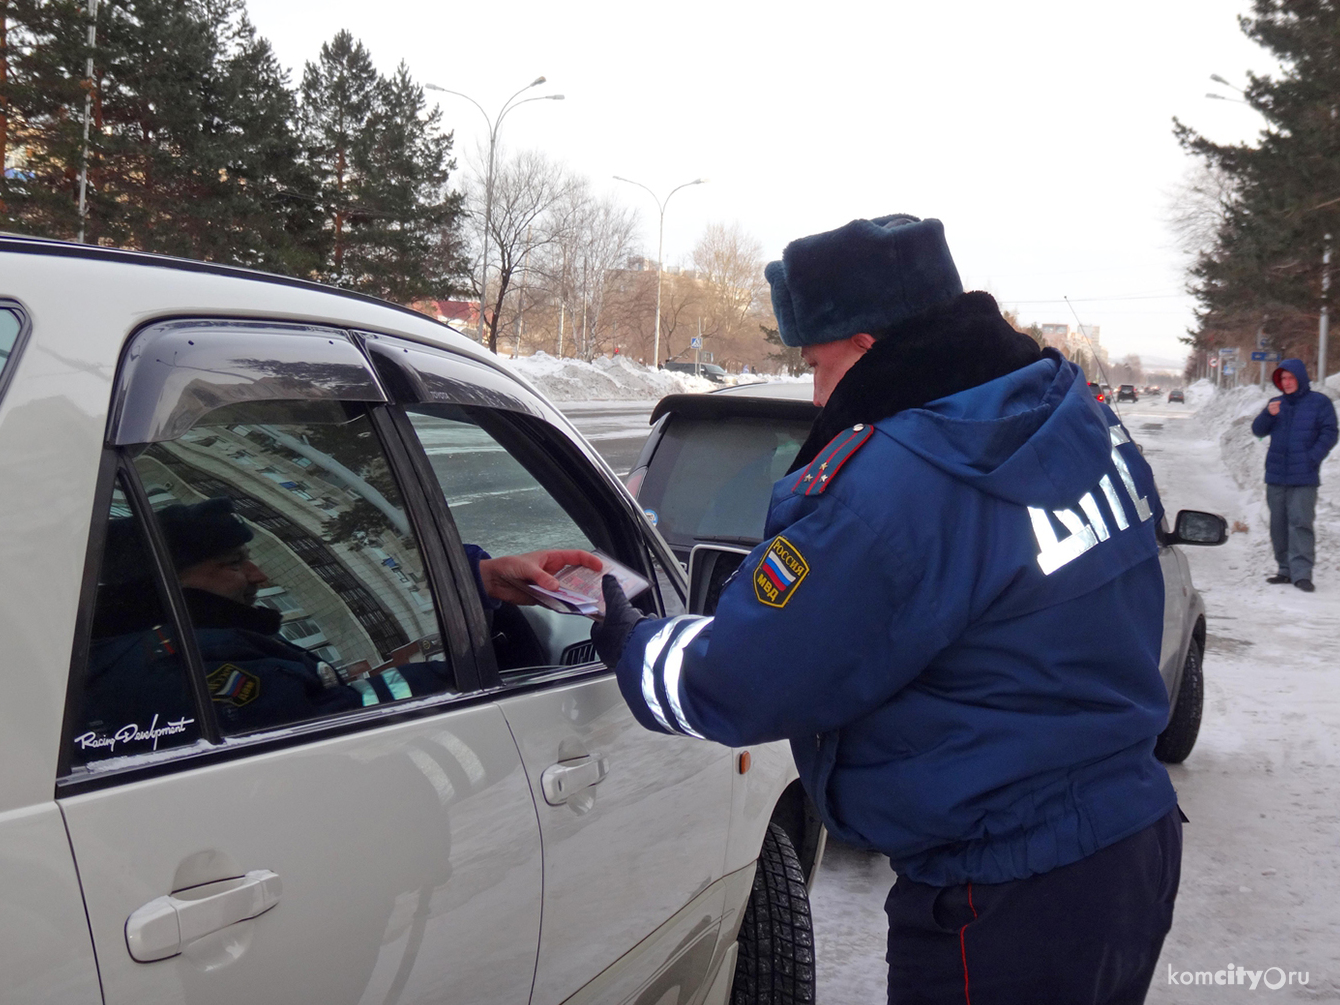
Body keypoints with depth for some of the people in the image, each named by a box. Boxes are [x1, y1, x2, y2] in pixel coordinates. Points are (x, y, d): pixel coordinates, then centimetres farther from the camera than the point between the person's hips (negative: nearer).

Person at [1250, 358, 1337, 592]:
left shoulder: (1319, 402, 1)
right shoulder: (1276, 403, 14)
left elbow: (1329, 434, -1)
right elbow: (1258, 430, 9)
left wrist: (1312, 458, -13)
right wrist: (1268, 415, -11)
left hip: (1304, 478, -5)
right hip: (1276, 476, 5)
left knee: (1300, 523, -12)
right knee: (1278, 524, 8)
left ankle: (1302, 573, -13)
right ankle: (1286, 570, 17)